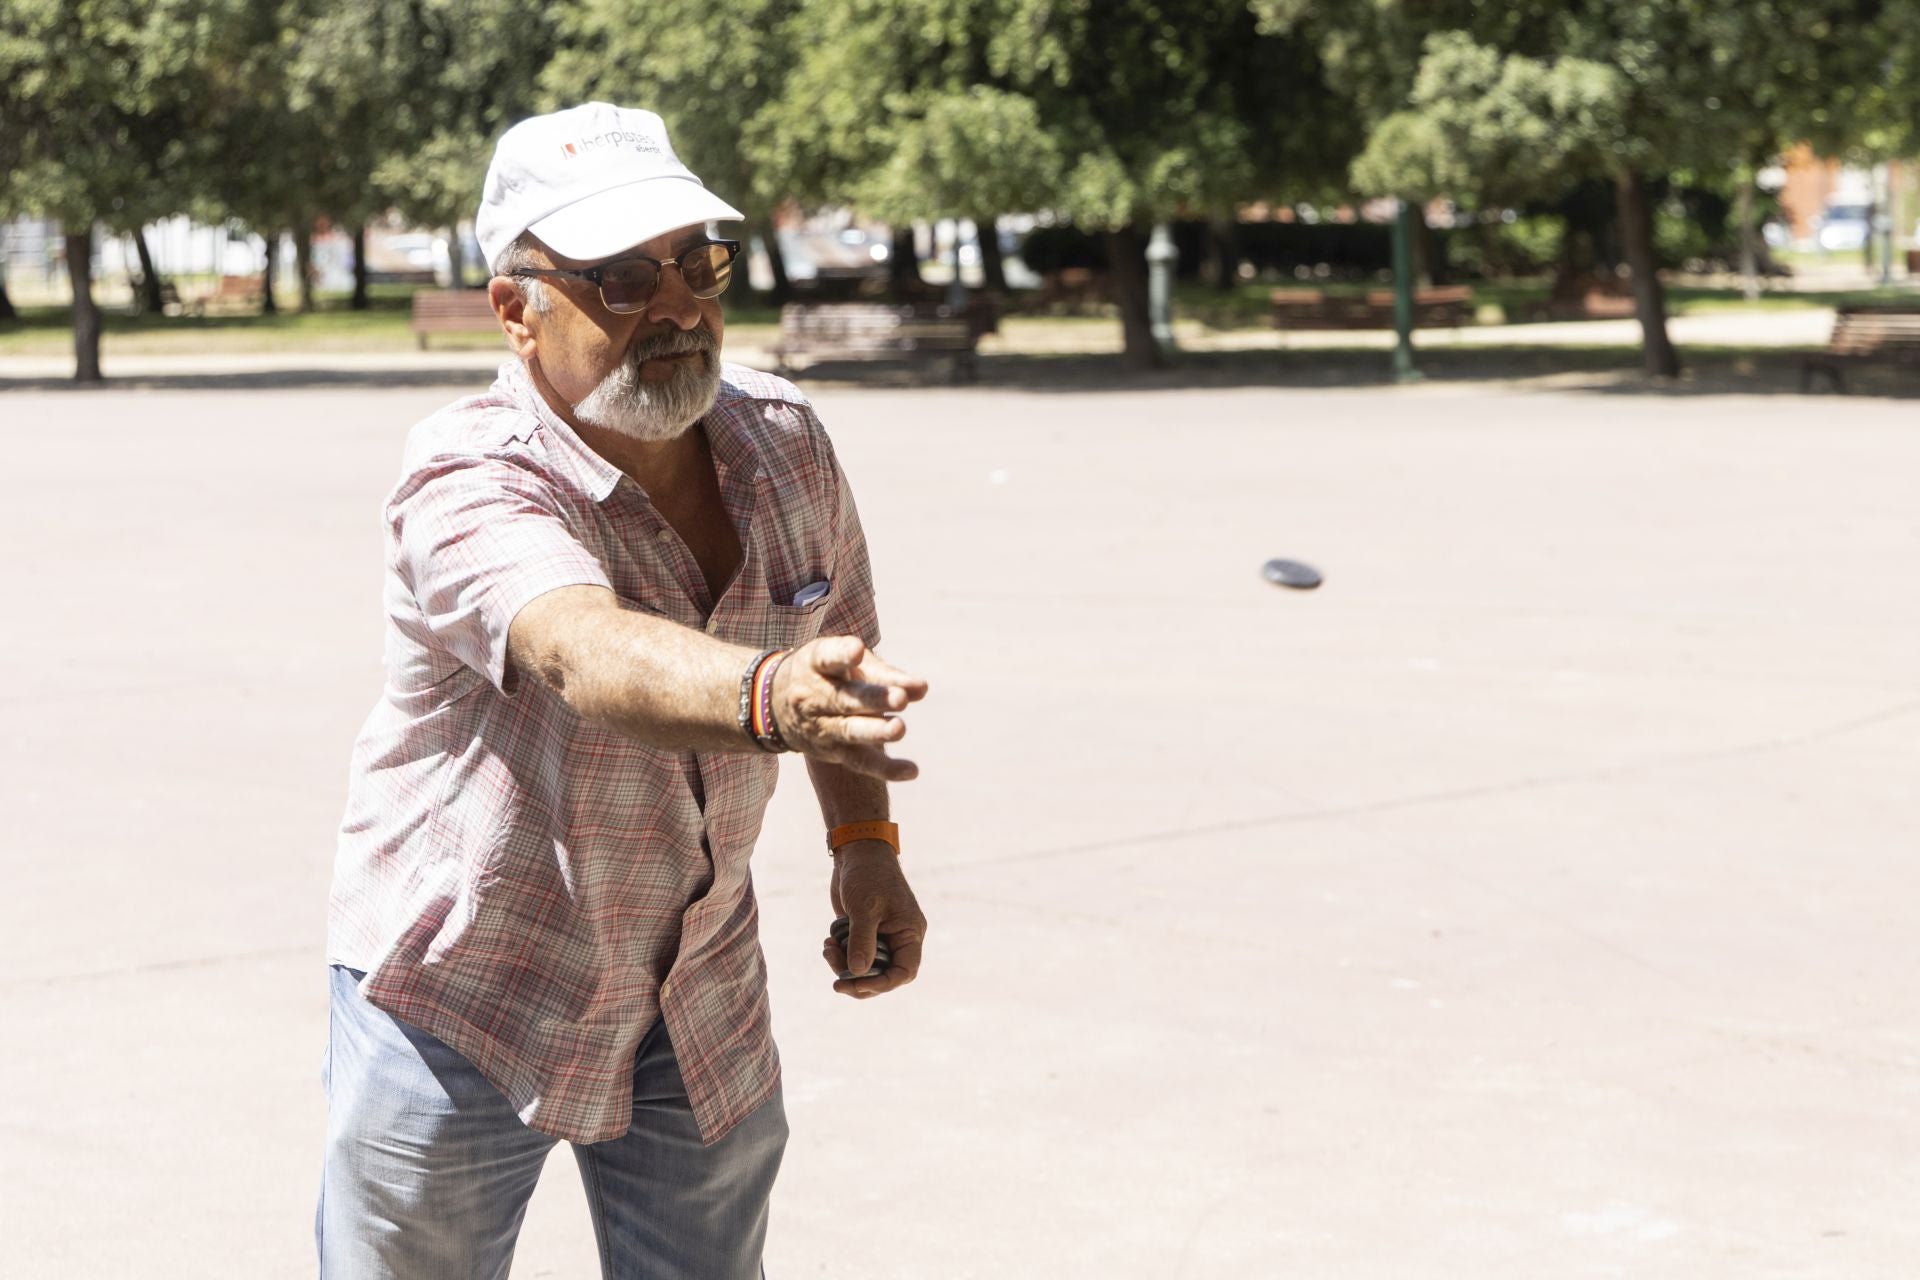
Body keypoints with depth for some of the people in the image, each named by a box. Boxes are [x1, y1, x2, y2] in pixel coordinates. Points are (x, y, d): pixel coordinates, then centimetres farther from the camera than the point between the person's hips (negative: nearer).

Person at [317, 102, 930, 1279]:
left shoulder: (786, 445, -8)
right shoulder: (467, 485, -26)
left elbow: (839, 641, 13)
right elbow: (585, 652, -48)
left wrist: (865, 840, 5)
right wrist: (770, 697, -66)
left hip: (703, 1001, 5)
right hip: (460, 1000, -4)